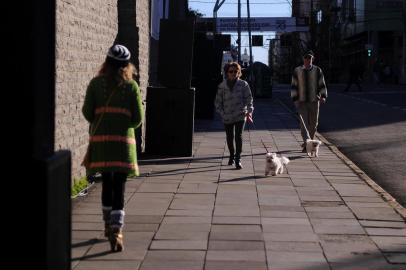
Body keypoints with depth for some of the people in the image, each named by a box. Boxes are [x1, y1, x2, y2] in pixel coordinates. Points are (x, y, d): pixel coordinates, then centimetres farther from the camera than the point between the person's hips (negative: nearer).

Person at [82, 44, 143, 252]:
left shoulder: (96, 83, 3)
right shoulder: (131, 86, 0)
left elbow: (87, 112, 0)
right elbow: (138, 118, -2)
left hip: (100, 140, 2)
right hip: (123, 141, -2)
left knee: (106, 182, 18)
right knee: (119, 187, -3)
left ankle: (109, 226, 32)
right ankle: (116, 232, -15)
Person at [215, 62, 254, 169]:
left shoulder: (243, 84, -1)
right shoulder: (222, 86, 2)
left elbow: (249, 99, -1)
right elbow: (218, 101, 7)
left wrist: (249, 112, -13)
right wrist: (222, 113, -4)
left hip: (240, 115, -2)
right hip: (227, 117, 2)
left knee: (238, 136, -14)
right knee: (230, 137, 13)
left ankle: (238, 159, -10)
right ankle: (232, 155, 36)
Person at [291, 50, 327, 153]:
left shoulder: (317, 70, 2)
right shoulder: (297, 71, 2)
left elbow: (322, 85, 4)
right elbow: (294, 86, 3)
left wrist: (323, 96, -10)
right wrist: (295, 100, -5)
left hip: (314, 101, 1)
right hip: (301, 102, -1)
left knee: (313, 123, 7)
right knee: (304, 123, -12)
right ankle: (306, 144, -17)